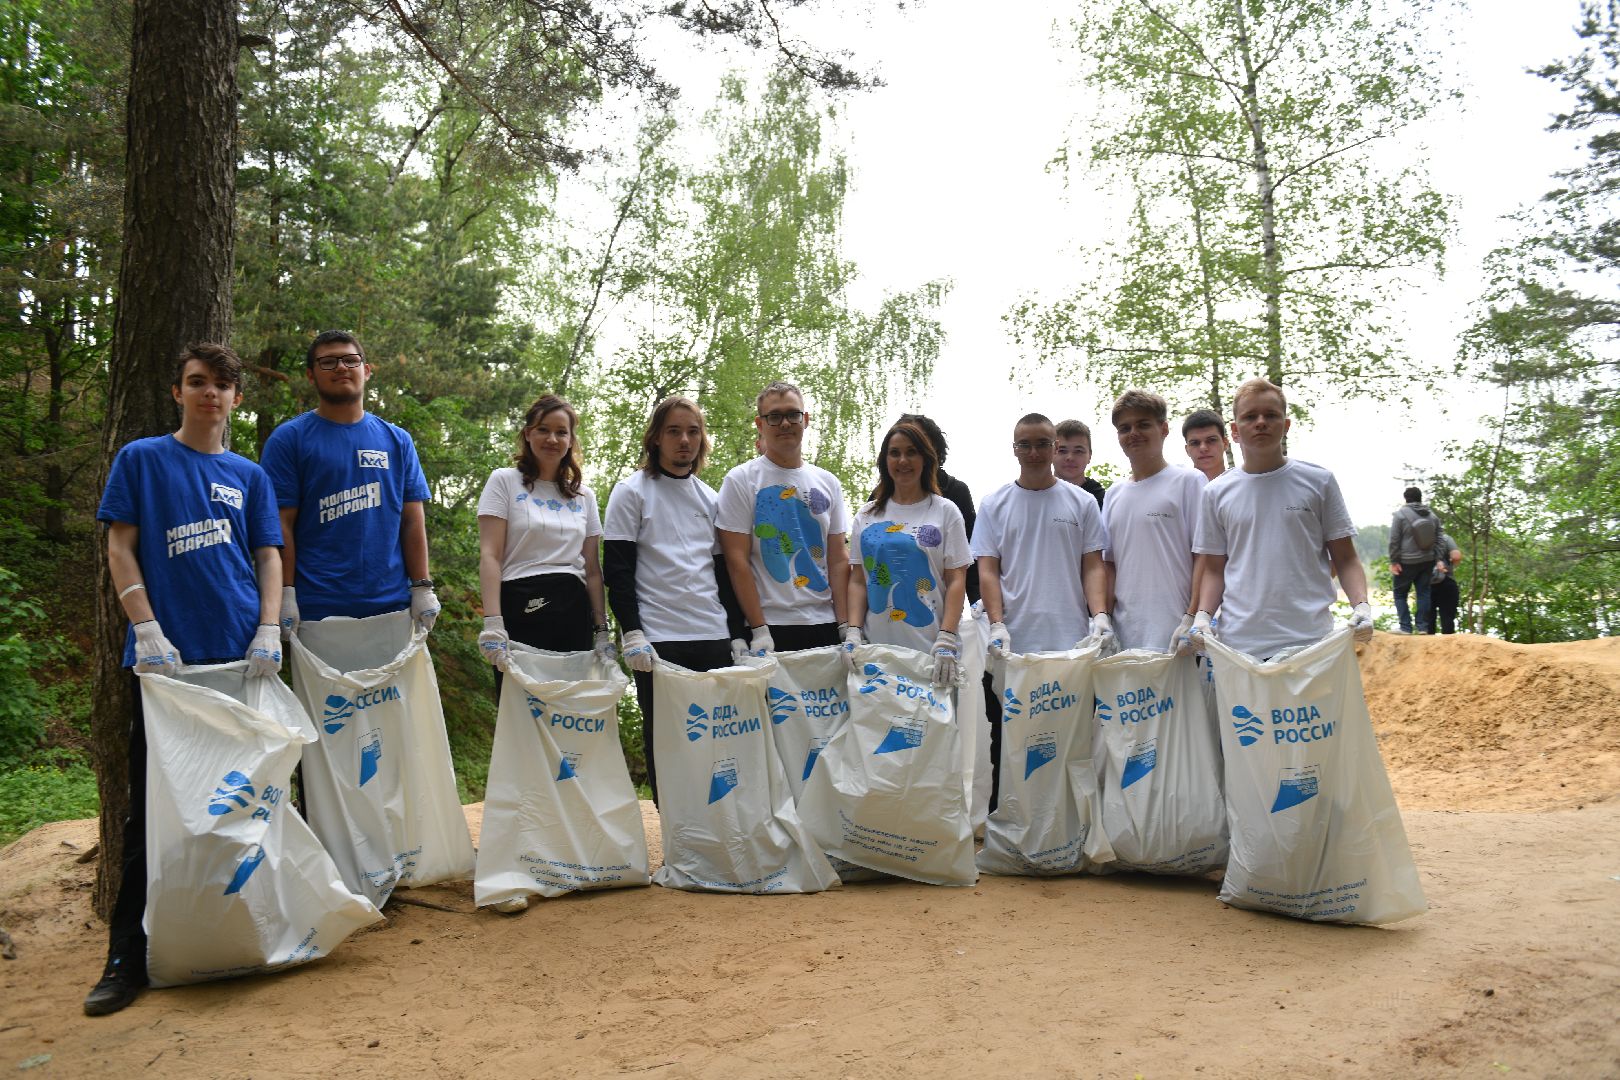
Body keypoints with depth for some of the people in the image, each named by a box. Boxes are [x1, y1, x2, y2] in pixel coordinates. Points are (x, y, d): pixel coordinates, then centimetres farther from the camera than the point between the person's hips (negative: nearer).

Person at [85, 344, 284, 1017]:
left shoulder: (249, 475, 15)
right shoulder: (141, 459, 8)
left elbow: (269, 556, 11)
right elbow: (119, 546, 2)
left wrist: (269, 631, -3)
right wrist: (147, 630, -10)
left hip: (241, 657, 3)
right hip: (166, 657, -2)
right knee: (152, 805, -2)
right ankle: (129, 955, 5)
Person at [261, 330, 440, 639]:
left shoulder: (397, 440, 12)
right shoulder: (289, 438, 3)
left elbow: (413, 520, 9)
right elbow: (281, 523, -2)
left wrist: (422, 588, 1)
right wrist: (284, 593, -9)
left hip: (392, 603, 3)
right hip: (317, 609, -3)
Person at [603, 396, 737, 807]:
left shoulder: (710, 498, 15)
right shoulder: (632, 491, 2)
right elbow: (617, 569, -4)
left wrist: (737, 632, 10)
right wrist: (632, 634, -13)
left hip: (713, 635, 4)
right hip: (657, 638, -4)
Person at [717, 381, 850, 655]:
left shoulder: (828, 482, 12)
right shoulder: (741, 480, -1)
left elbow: (839, 559, 10)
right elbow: (737, 560, -6)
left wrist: (845, 625, 0)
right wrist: (759, 629, -12)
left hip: (825, 624, 4)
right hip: (770, 628, -3)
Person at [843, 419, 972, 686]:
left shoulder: (945, 511, 5)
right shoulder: (867, 515, 12)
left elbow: (956, 581, -1)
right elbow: (858, 581, 10)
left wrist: (946, 640, -12)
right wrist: (853, 631, -4)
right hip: (876, 647, 2)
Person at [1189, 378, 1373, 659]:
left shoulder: (1319, 481, 6)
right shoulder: (1216, 492, 9)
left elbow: (1345, 560, 8)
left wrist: (1361, 606, -9)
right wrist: (1202, 615, -5)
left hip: (1311, 637, 0)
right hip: (1239, 643, 1)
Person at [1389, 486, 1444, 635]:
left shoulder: (1400, 514, -8)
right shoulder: (1432, 515, 7)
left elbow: (1394, 540, -11)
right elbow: (1438, 539, 7)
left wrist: (1394, 561, -7)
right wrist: (1439, 560, 8)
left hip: (1407, 562, -5)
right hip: (1427, 561, 5)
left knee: (1400, 594, 4)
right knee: (1423, 593, 10)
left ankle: (1406, 628, -3)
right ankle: (1423, 627, 8)